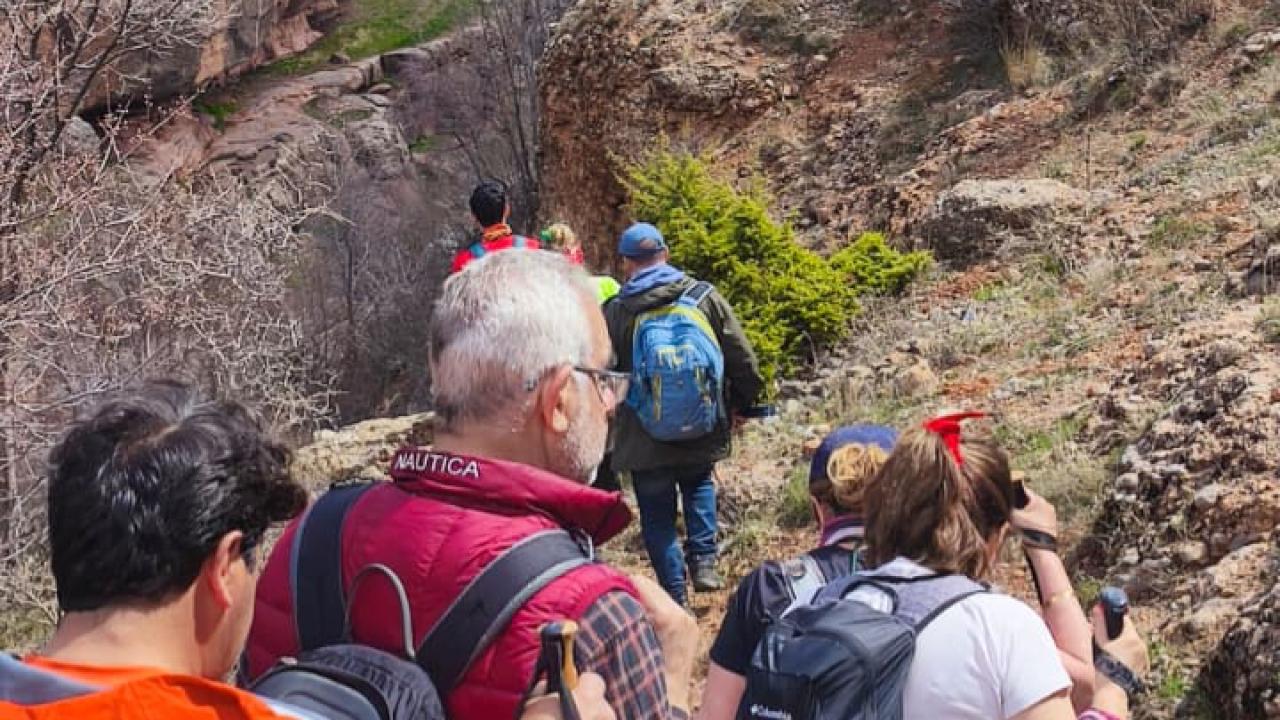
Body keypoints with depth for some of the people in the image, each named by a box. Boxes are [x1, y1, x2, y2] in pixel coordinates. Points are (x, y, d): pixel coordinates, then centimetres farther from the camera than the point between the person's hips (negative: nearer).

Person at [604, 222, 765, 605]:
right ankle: (704, 560, 14)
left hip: (646, 441, -2)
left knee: (658, 519, 11)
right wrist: (740, 404, 14)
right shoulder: (705, 297, -3)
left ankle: (675, 598, 13)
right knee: (699, 486, 30)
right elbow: (743, 359, 0)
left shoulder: (615, 311, -7)